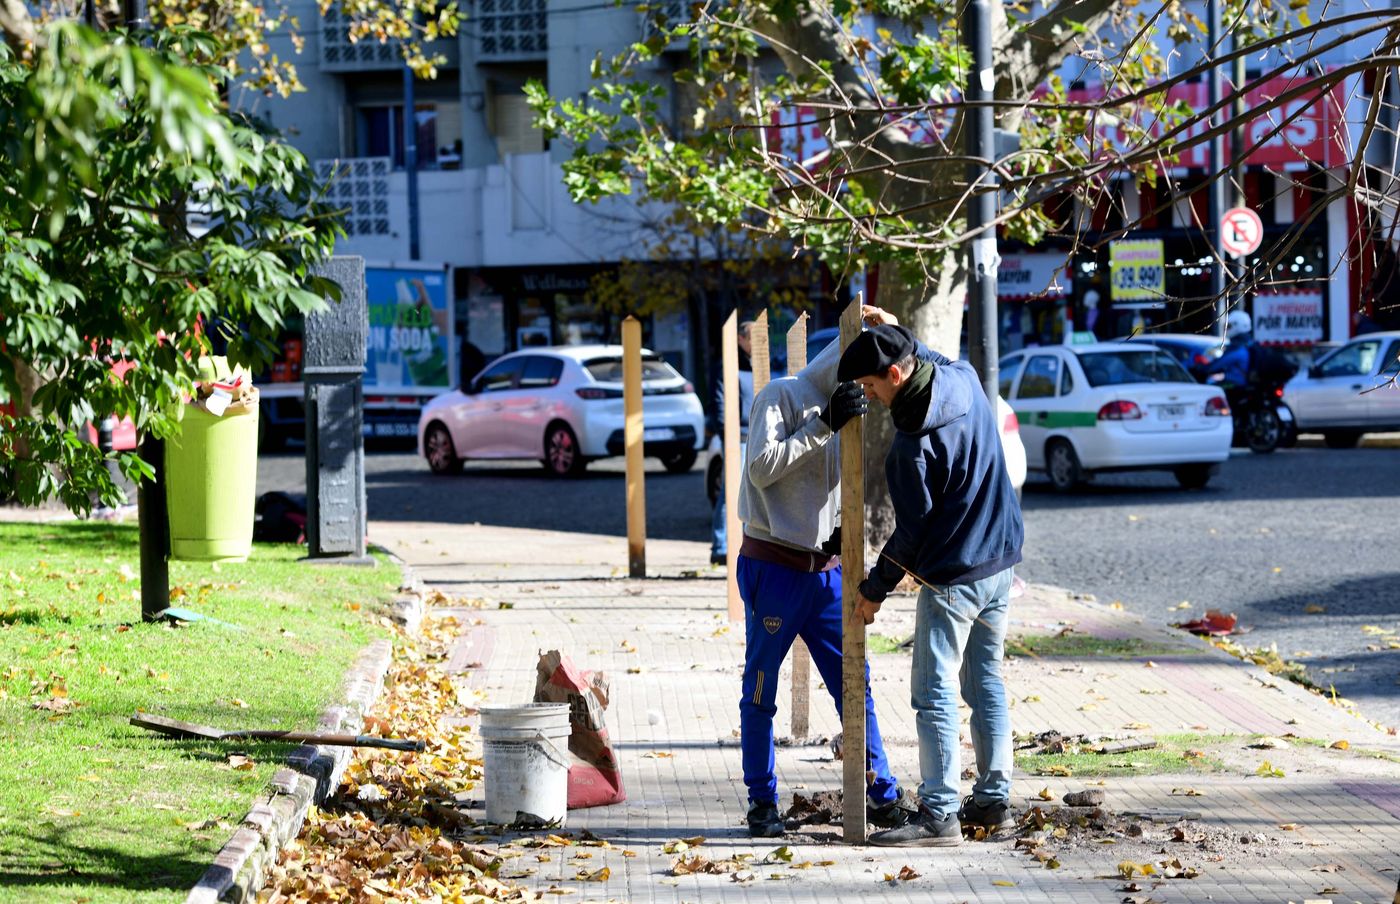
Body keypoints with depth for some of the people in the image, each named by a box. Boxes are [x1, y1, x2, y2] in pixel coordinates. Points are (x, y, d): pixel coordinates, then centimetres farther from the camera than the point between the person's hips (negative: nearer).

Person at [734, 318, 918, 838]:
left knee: (854, 682, 5)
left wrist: (844, 532, 4)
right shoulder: (781, 397, -7)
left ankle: (880, 795, 10)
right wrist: (823, 424, -21)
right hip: (773, 567, -7)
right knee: (761, 691, 2)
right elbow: (762, 467, -20)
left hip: (824, 570, 7)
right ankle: (762, 802, 11)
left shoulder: (839, 416, 17)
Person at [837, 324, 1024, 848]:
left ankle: (939, 814, -7)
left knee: (934, 695, -5)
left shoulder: (913, 442, -23)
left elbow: (912, 529, -15)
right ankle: (993, 799, 20)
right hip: (1001, 560, 9)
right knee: (986, 683, 15)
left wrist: (875, 588, -4)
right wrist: (892, 333, 21)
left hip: (952, 577, -9)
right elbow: (932, 358, 27)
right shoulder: (965, 380, -1)